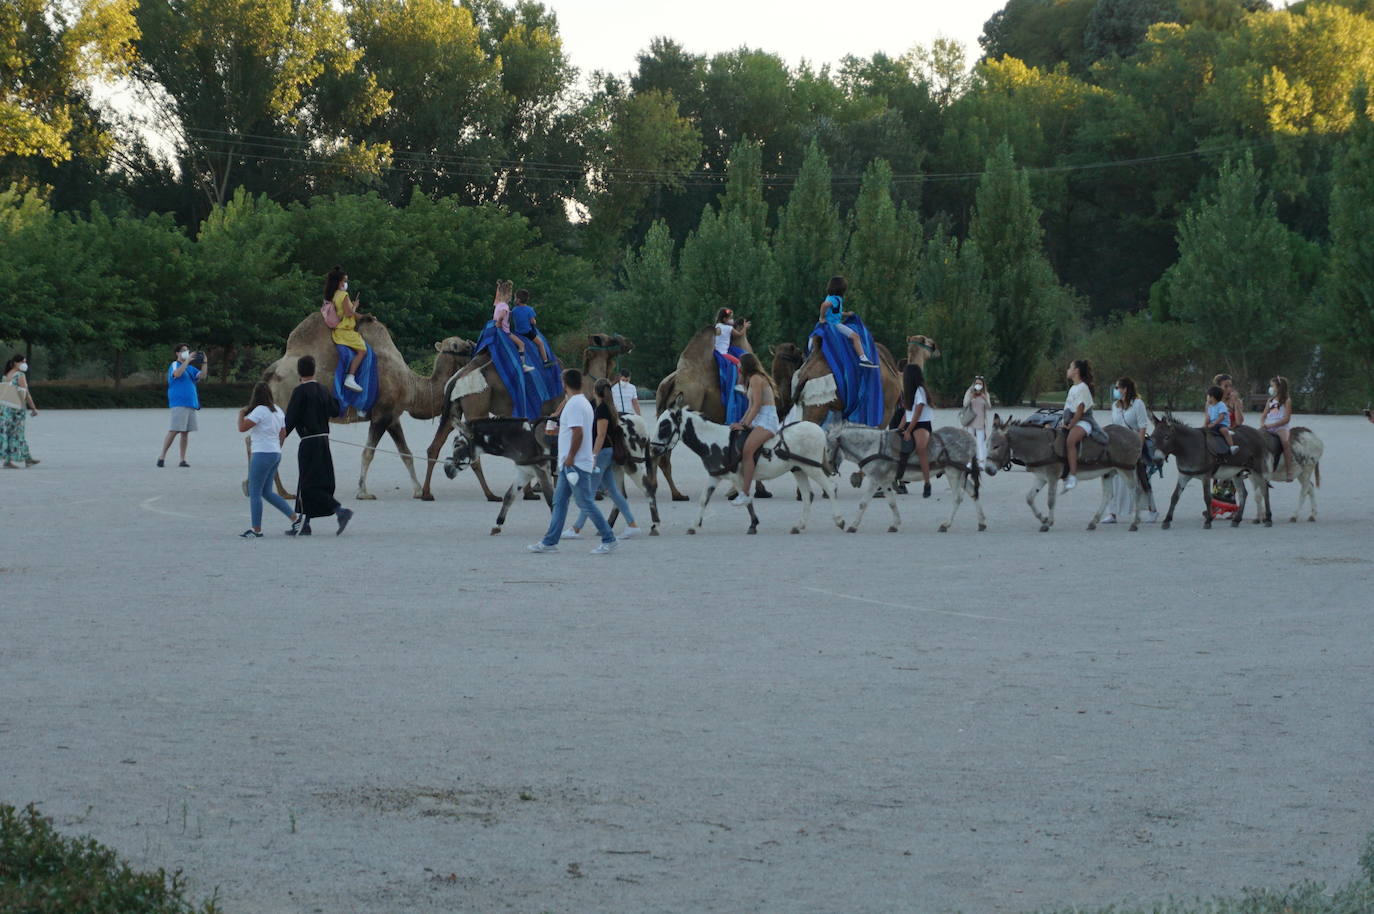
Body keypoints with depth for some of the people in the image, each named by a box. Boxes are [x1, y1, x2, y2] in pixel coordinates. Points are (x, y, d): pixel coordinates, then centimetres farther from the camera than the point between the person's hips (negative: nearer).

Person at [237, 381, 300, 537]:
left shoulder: (260, 410, -15)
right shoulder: (278, 410, 11)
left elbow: (242, 427, -20)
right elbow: (281, 434, 16)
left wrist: (241, 413, -2)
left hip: (262, 454, -9)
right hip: (276, 454, 9)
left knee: (254, 492, -2)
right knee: (267, 492, 16)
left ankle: (256, 529, -1)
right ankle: (294, 517, 12)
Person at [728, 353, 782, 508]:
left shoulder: (756, 379, -8)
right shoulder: (753, 380, 23)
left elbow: (757, 405, -16)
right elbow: (751, 407, 22)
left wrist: (745, 425, -18)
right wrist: (740, 423, 11)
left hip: (767, 421, -12)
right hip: (759, 421, 12)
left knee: (747, 449, -28)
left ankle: (745, 493, -37)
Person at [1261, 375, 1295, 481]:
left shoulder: (1286, 401, -1)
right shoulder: (1270, 400, 18)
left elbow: (1286, 419, -9)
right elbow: (1264, 415, 18)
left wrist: (1271, 425, -16)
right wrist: (1262, 424, -5)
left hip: (1280, 427, -7)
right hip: (1268, 427, 7)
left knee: (1285, 441, -35)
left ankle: (1289, 471, -38)